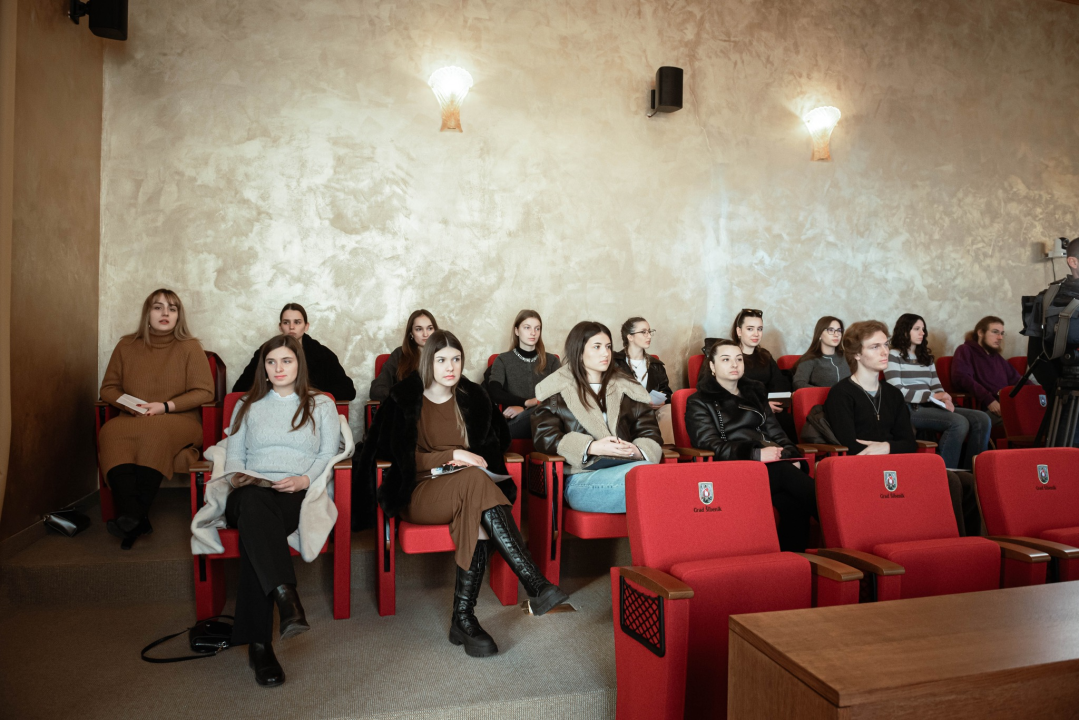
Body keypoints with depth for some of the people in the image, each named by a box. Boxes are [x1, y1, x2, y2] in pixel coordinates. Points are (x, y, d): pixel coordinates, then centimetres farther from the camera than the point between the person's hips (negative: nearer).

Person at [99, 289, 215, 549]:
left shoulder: (189, 347, 4)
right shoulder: (126, 346, 14)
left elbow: (204, 391, -2)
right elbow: (108, 388, 16)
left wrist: (165, 406, -13)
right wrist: (128, 404, -5)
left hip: (179, 422, -3)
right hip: (132, 422, 3)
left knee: (153, 431, -37)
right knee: (110, 432, -31)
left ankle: (135, 516, -31)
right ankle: (134, 518, -39)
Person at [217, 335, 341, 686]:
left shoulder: (321, 405, 18)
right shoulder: (248, 405, 26)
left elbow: (328, 455, 7)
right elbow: (233, 454, 18)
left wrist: (305, 478, -12)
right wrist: (236, 475, -6)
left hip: (298, 494, -1)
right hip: (250, 493, 1)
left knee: (255, 526, -37)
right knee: (255, 501, -40)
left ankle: (258, 644, -42)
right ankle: (286, 595, -57)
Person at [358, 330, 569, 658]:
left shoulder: (473, 398, 13)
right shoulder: (404, 400, 2)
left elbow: (493, 443, 21)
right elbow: (405, 458, -3)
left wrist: (467, 460, 0)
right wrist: (453, 455, -14)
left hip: (463, 492, 4)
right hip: (418, 493, -3)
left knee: (477, 513, -36)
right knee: (475, 481, -36)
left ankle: (463, 618, -34)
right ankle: (536, 585, -42)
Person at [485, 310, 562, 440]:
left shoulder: (551, 360, 18)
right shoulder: (503, 360, 13)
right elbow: (494, 392, -4)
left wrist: (524, 408, -9)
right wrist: (528, 402, -12)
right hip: (514, 424, -2)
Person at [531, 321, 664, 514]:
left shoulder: (627, 390, 22)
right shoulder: (557, 392, 12)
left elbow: (651, 436, 16)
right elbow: (543, 437, 0)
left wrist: (638, 451, -9)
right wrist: (592, 447, -13)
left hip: (627, 466, 4)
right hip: (581, 477, -3)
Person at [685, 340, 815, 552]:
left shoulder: (755, 393, 28)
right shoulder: (699, 402, 11)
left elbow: (776, 433, 23)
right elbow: (710, 445, -4)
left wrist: (790, 455, -2)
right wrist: (756, 454, -19)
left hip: (772, 466, 5)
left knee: (794, 504, -30)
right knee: (783, 473, -34)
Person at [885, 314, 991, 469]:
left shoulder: (926, 357, 24)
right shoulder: (894, 356, 0)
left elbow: (937, 386, 18)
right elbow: (897, 391, -11)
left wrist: (945, 400, -6)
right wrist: (932, 396, -13)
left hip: (931, 407, 8)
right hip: (910, 410, -8)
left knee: (982, 419, -11)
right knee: (959, 422, -29)